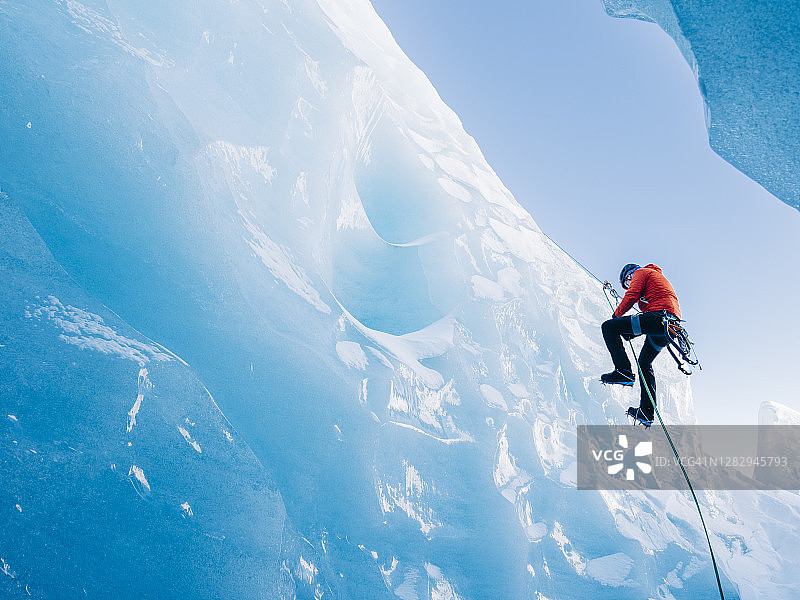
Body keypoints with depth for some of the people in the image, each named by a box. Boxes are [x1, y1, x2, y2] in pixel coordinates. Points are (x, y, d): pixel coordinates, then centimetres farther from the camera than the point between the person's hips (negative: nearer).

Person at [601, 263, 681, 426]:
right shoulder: (660, 278, 38)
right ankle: (647, 412, 19)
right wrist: (633, 332, 22)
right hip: (672, 325, 10)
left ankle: (624, 371, -19)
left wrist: (617, 314, 10)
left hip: (658, 316, -9)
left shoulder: (641, 272, 12)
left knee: (609, 327, -9)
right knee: (645, 363, 22)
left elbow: (632, 295, -6)